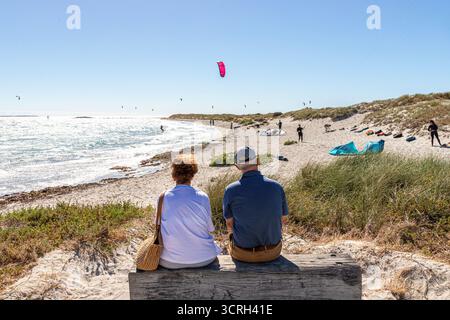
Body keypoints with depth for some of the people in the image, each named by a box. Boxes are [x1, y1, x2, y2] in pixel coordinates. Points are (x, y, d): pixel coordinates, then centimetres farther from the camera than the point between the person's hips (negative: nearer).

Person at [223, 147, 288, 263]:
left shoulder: (230, 191, -17)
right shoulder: (277, 187, -12)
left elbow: (230, 225, -6)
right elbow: (284, 219, 2)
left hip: (242, 254, -1)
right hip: (273, 251, 2)